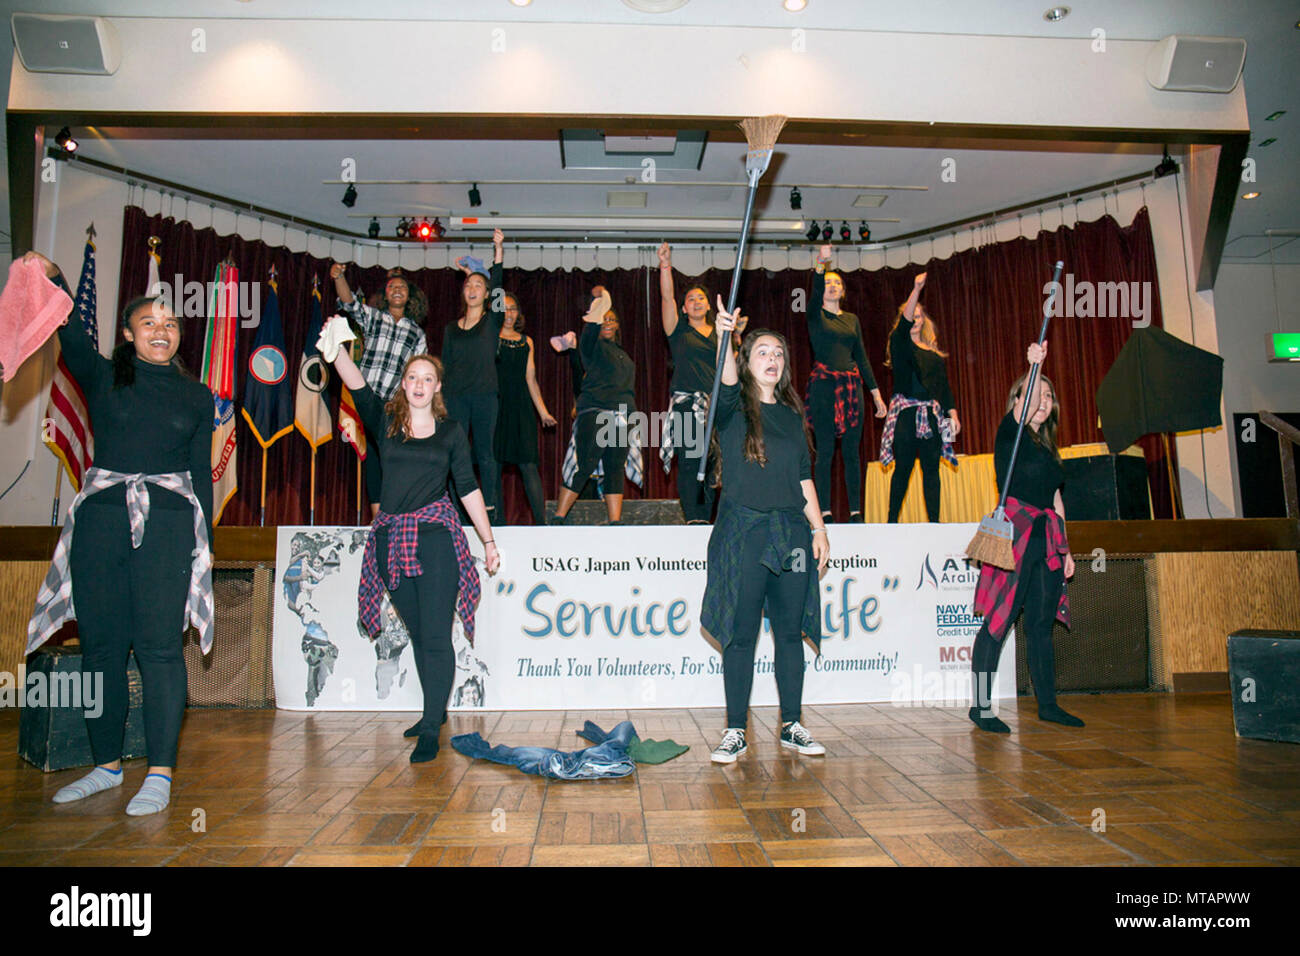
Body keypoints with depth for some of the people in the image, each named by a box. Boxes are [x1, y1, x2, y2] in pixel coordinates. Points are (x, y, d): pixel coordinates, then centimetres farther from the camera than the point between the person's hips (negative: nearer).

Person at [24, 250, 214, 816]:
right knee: (101, 642, 5)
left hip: (169, 521, -1)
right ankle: (106, 765, 20)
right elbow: (72, 335, -8)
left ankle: (160, 774, -3)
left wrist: (204, 541, 9)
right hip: (100, 518, 1)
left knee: (160, 644, -7)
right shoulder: (102, 377, 12)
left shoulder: (196, 396, 12)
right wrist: (51, 279, -25)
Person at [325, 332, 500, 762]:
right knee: (417, 633, 13)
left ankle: (430, 729, 0)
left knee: (435, 635, -6)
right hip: (392, 538, 3)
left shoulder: (451, 432, 7)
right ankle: (435, 711, 28)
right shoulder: (385, 420, 10)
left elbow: (468, 487, 7)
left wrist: (489, 541, 6)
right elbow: (357, 386, -5)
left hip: (435, 536, -3)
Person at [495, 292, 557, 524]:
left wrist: (543, 412, 14)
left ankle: (541, 521, -6)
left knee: (528, 463, -5)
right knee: (494, 463, -1)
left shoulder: (526, 342, 16)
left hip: (521, 408, 2)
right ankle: (499, 520, 7)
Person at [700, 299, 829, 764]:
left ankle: (792, 726, 19)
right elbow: (727, 383, -21)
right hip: (742, 532, -4)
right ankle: (735, 731, 10)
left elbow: (805, 478, 16)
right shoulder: (733, 408, 3)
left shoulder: (792, 415, 16)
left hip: (791, 532, 4)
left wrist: (819, 530, 8)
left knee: (790, 631, 7)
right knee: (741, 634, -1)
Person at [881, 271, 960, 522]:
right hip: (905, 413, -4)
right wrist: (916, 290, -23)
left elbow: (945, 385, 17)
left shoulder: (934, 351, 19)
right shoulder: (899, 343, 7)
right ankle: (892, 521, -1)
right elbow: (904, 325, -14)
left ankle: (934, 521, 2)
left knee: (931, 468, 1)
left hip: (931, 414, 4)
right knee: (903, 467, -5)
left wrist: (953, 414, 7)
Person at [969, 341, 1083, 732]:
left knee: (1041, 623, 12)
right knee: (998, 621, -7)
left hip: (1046, 539, 7)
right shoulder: (1010, 433, 1)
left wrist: (1065, 549, 19)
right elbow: (1027, 406, -21)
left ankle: (1047, 704, 21)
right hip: (1013, 534, -7)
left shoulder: (1048, 448, 21)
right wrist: (1035, 366, -36)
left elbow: (1055, 501, 21)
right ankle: (981, 706, -2)